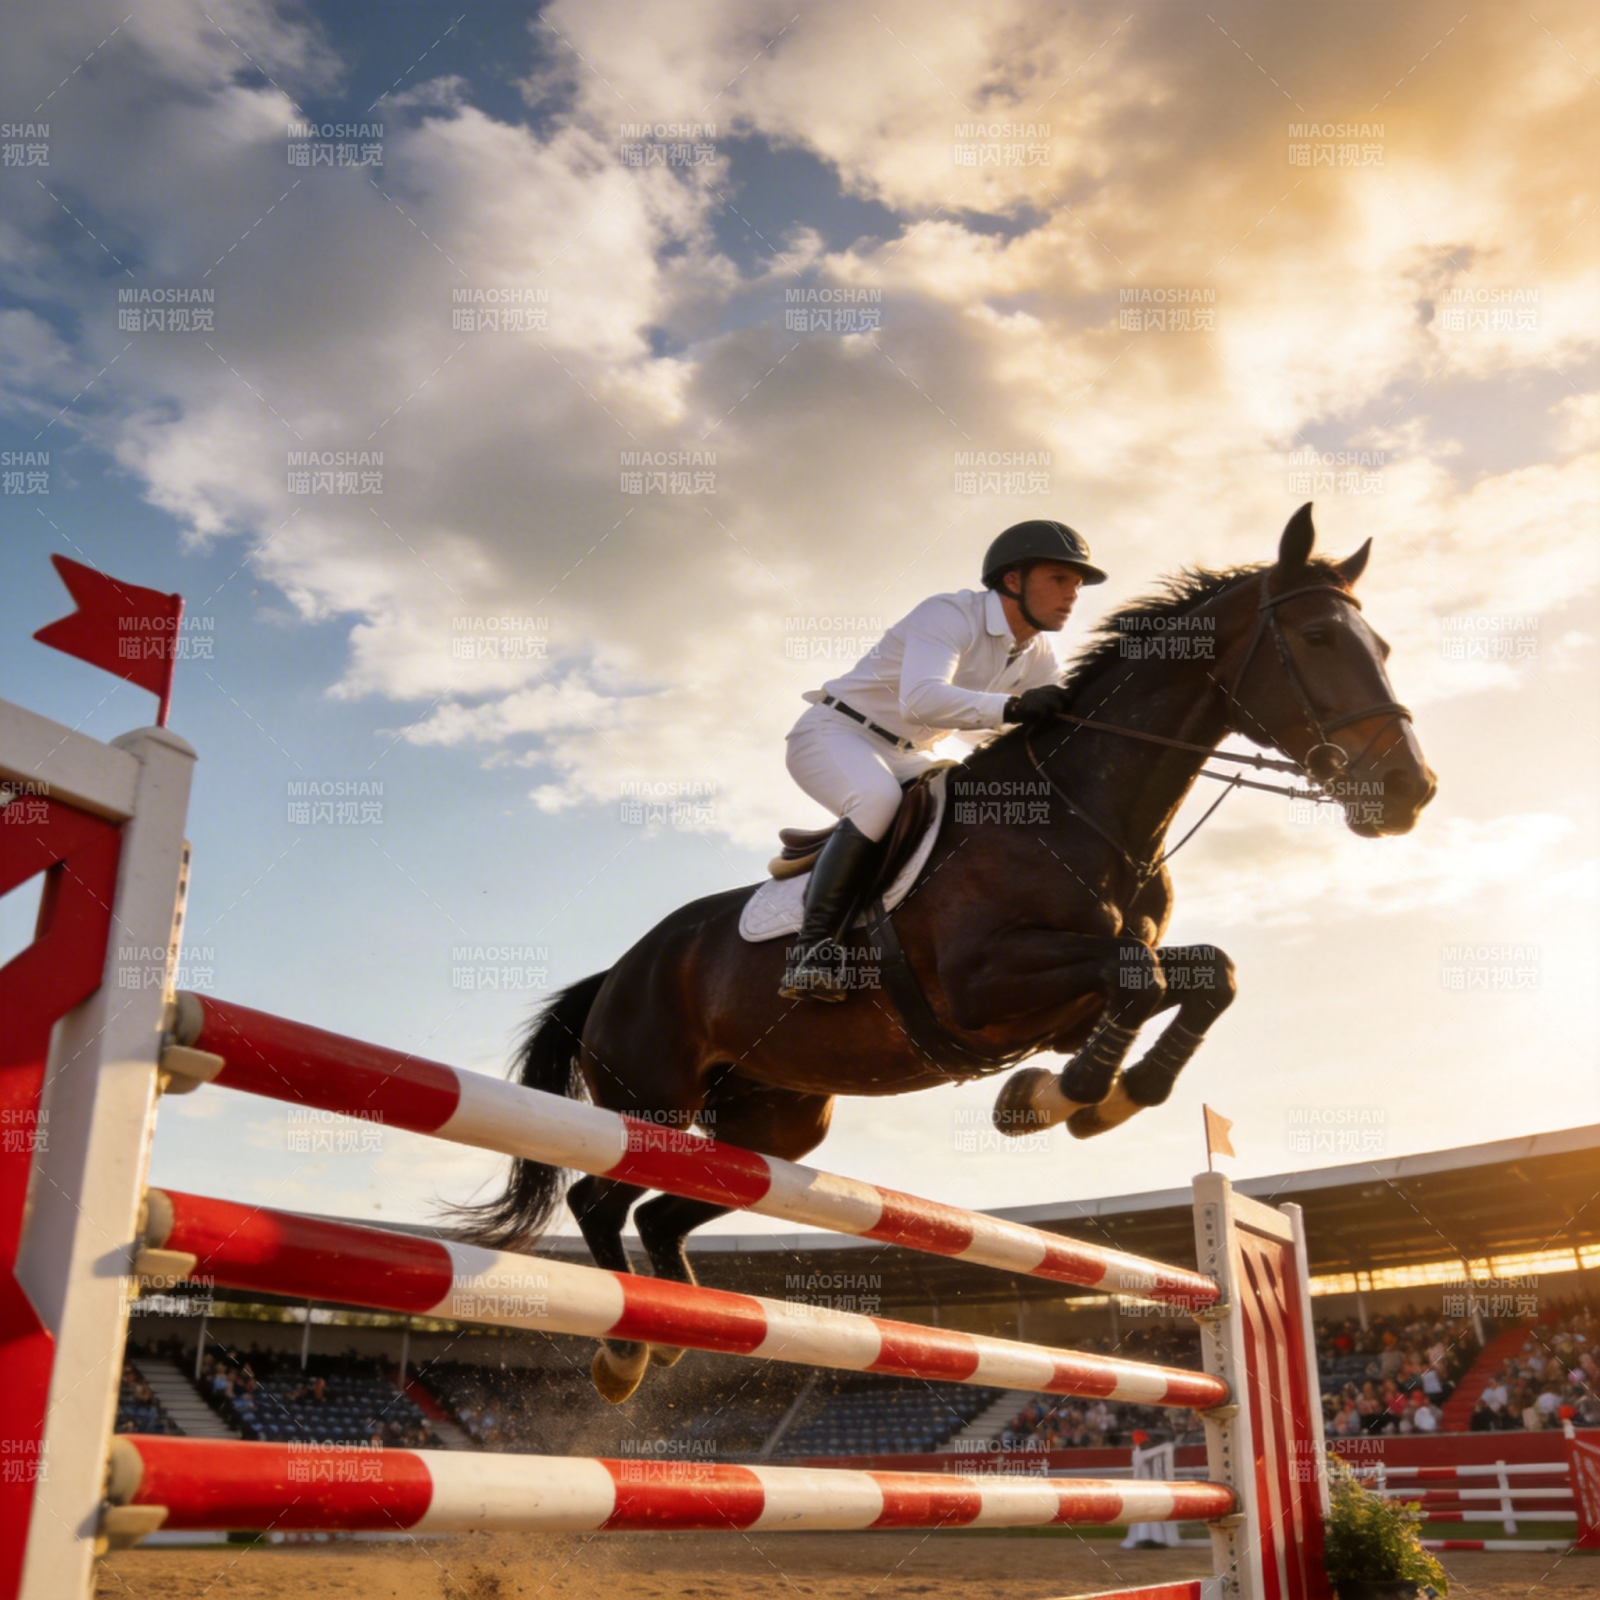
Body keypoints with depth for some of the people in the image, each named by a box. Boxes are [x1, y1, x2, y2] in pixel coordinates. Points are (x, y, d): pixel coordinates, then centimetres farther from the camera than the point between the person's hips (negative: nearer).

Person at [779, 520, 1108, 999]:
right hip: (835, 733, -8)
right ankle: (811, 951, -34)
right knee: (878, 800, -37)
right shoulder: (949, 614, -22)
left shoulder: (1037, 656, 4)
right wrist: (1013, 707, -47)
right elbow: (920, 699, -38)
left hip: (907, 758, 9)